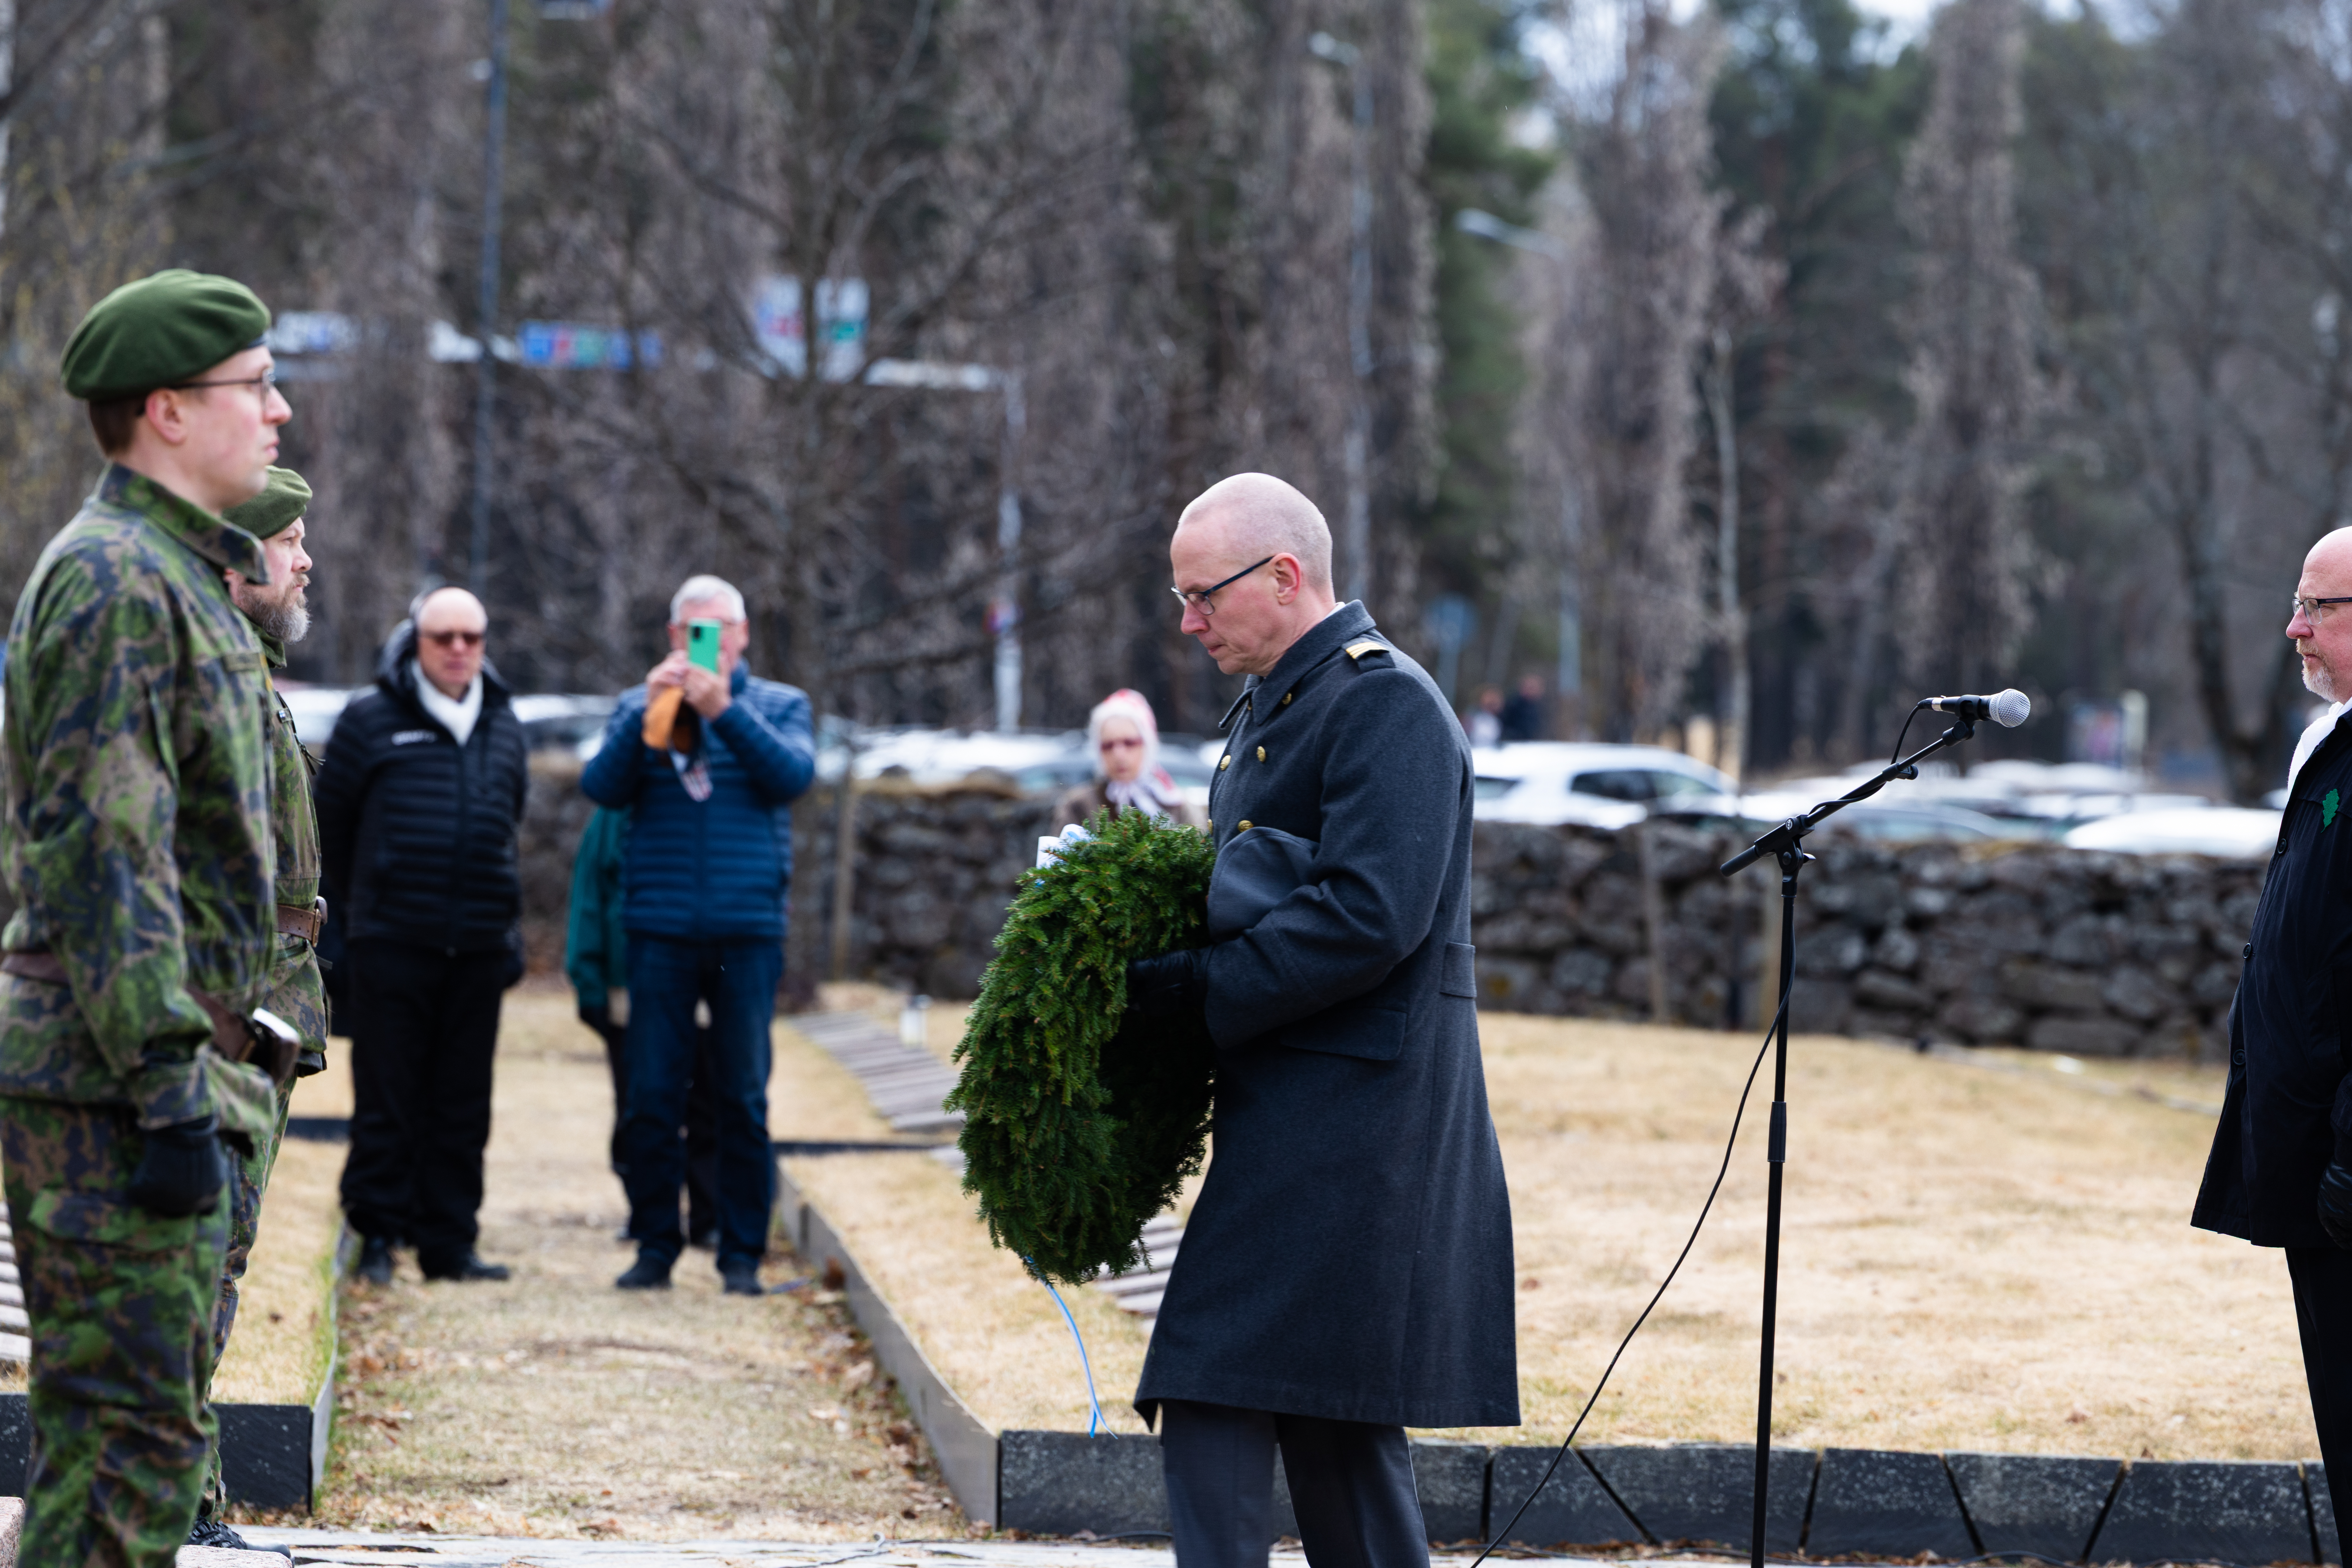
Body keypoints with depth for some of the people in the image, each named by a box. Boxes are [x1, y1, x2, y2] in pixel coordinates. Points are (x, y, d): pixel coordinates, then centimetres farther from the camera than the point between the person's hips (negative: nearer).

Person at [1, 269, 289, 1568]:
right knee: (136, 1430, -9)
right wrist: (167, 1092, -23)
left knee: (109, 1427, 14)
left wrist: (216, 1051, 24)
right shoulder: (120, 580, -14)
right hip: (113, 1080, -10)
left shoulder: (171, 575, 19)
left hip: (118, 1077, 10)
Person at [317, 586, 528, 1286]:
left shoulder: (503, 728, 13)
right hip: (393, 941, -4)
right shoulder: (372, 719, -1)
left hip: (479, 946, 4)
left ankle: (449, 1241, 12)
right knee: (387, 1098, -2)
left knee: (463, 1103, 6)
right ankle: (378, 1234, 5)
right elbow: (330, 822, 7)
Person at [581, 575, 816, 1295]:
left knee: (743, 1097, 1)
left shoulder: (778, 705, 11)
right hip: (661, 931, 1)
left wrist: (725, 711, -17)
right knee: (652, 1095, 0)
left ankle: (743, 1253, 8)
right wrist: (648, 713, -14)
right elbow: (602, 787, -2)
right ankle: (655, 1244, 10)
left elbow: (794, 774, -8)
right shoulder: (639, 706, 12)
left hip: (749, 932, -1)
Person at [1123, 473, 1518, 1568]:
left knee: (1213, 1416, -14)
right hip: (1297, 1119, 10)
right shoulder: (1267, 709, 19)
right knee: (1336, 1430, 13)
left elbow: (1368, 916, -22)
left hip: (1350, 1125, -10)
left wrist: (1191, 991, -18)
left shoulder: (1387, 703, -12)